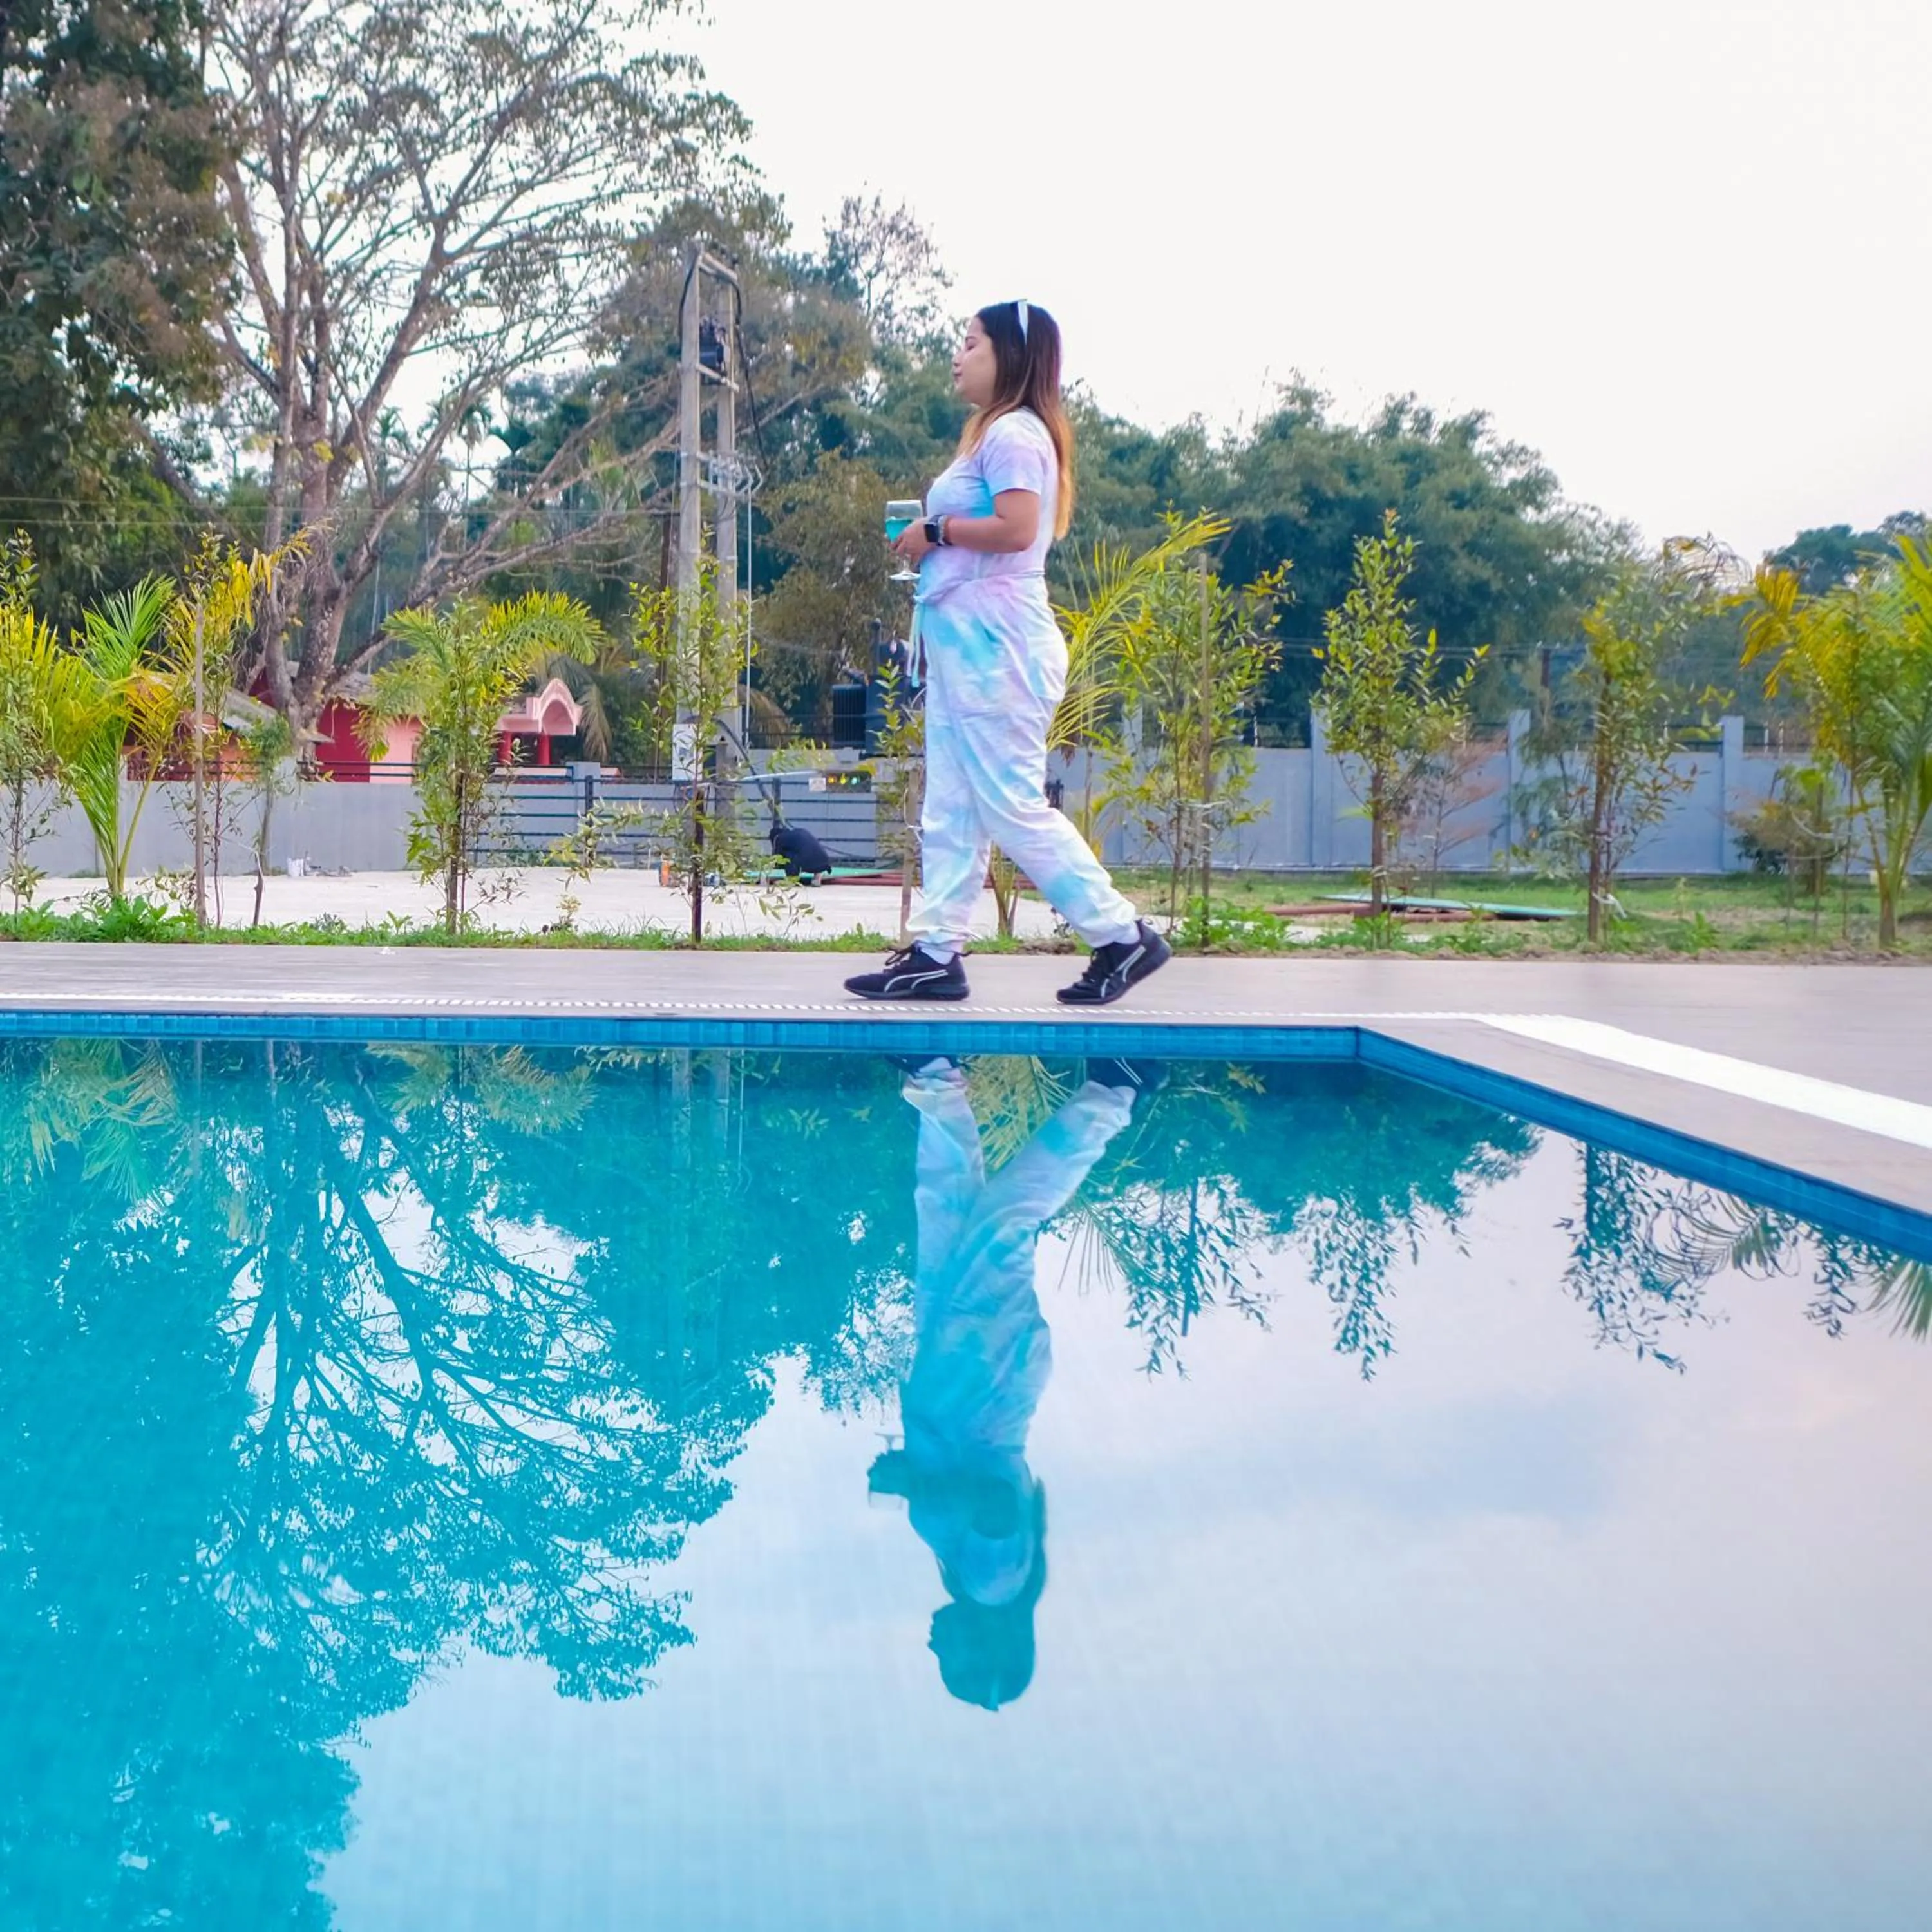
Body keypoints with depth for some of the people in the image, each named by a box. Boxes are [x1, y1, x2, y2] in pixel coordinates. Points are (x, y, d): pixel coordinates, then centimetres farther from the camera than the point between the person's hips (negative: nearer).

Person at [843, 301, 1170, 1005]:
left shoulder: (1013, 433, -11)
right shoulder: (993, 433, 21)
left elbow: (1017, 527, -24)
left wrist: (935, 531, -13)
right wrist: (930, 542, 7)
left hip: (996, 647, -11)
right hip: (963, 643, 11)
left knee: (1012, 806, -8)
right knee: (949, 808, 8)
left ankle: (1123, 937, 0)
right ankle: (936, 953, 9)